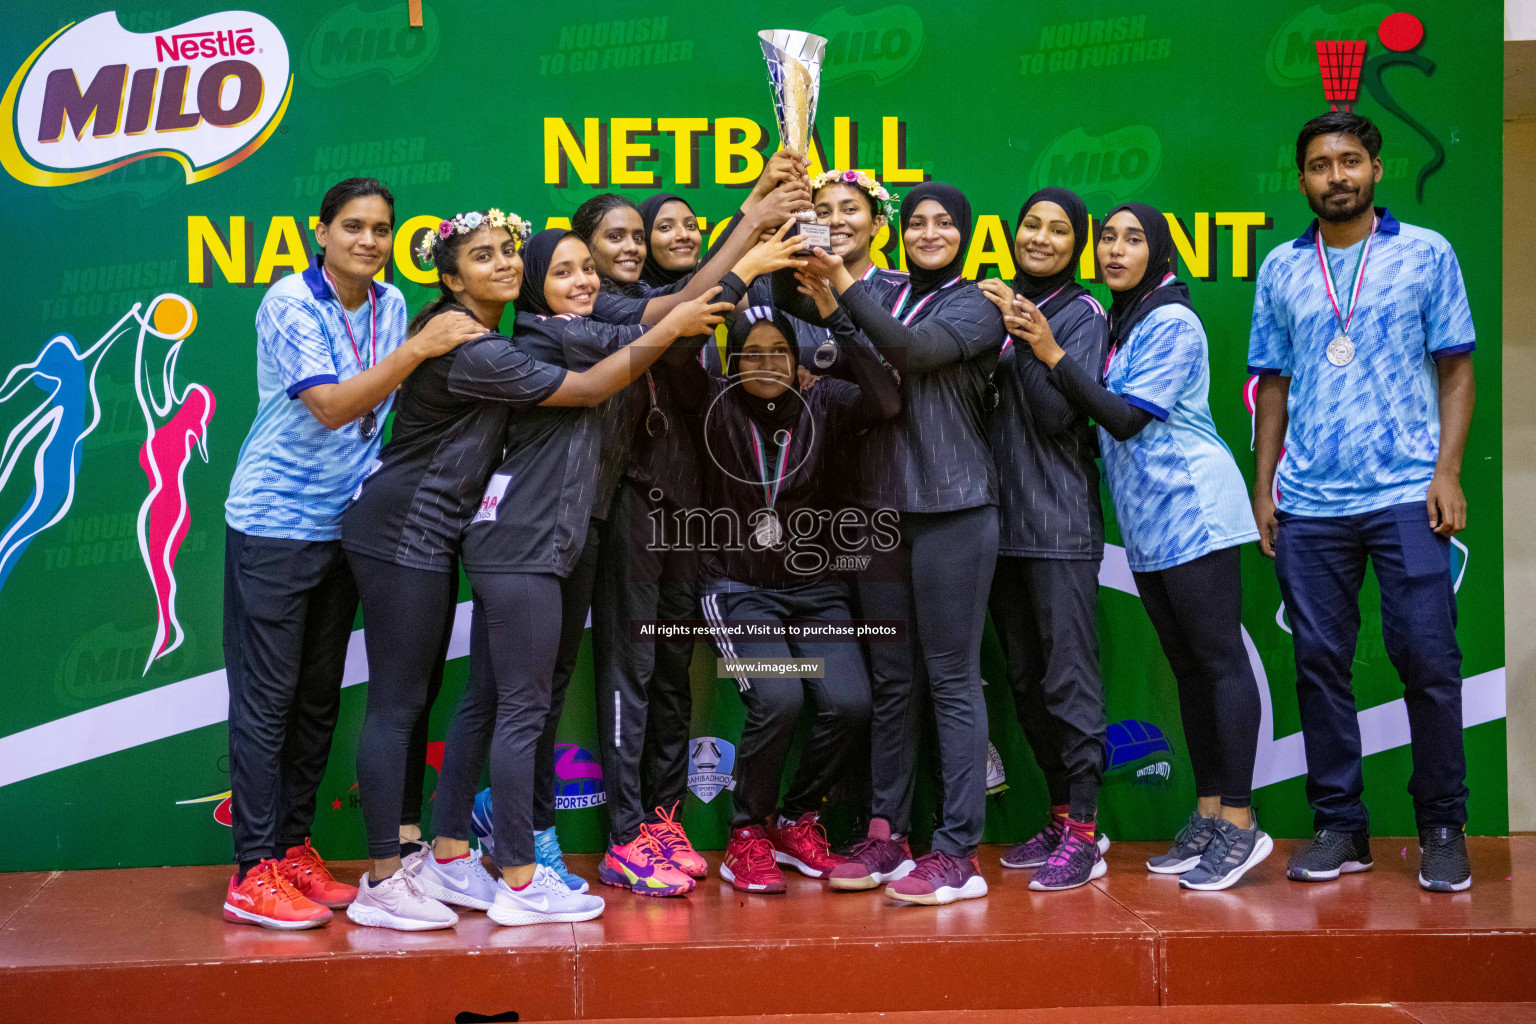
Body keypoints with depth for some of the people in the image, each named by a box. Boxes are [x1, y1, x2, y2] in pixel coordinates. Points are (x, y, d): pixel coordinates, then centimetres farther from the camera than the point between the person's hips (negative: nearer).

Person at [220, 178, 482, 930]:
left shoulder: (390, 306, 6)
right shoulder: (290, 303, -12)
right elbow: (331, 406, -22)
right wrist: (419, 348, -26)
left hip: (342, 525, 7)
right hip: (273, 523, -7)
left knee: (319, 699, 12)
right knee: (265, 699, -3)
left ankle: (294, 850, 23)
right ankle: (254, 873, 3)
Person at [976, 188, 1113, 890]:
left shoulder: (1083, 313, -1)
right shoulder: (1000, 303, 15)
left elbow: (1057, 412, -12)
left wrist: (1025, 334, -15)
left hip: (1059, 520, -6)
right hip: (1001, 516, 6)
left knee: (1069, 674, -7)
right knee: (1024, 676, 10)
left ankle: (1082, 833, -1)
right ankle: (1061, 815, 21)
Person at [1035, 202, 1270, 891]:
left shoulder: (1172, 323, -10)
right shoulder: (1117, 324, 16)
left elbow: (1126, 419, -18)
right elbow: (1102, 417, 14)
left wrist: (1053, 355, -22)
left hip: (1193, 510, -9)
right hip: (1147, 523, 9)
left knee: (1220, 659, -7)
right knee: (1186, 663, 11)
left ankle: (1239, 824, -4)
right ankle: (1208, 815, 18)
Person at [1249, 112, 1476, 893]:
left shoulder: (1426, 253, 6)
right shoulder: (1281, 269, 12)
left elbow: (1457, 367, 4)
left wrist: (1448, 470, -6)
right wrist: (1262, 484, 7)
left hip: (1407, 494, -2)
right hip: (1308, 501, 3)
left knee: (1427, 660, -2)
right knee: (1320, 662, 5)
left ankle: (1443, 827, 13)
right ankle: (1339, 827, 15)